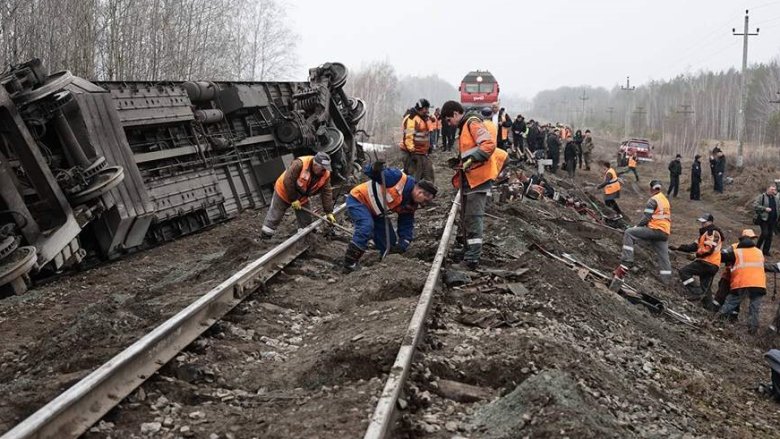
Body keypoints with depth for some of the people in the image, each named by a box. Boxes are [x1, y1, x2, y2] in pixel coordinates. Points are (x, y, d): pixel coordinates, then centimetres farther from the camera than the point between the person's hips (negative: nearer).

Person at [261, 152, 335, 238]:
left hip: (302, 198, 5)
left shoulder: (325, 174, -19)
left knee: (306, 222, 7)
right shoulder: (299, 164, -36)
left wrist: (329, 212, -17)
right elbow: (287, 182, -32)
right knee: (274, 218, 4)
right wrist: (293, 199, -25)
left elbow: (327, 193, -14)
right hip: (284, 192, -5)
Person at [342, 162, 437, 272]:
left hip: (376, 213, 8)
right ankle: (349, 264, -29)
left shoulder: (410, 206, -2)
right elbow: (367, 171, -25)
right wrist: (374, 168, -48)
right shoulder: (399, 179, -26)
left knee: (390, 242, 3)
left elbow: (407, 227, 3)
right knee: (367, 226, -33)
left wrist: (402, 244, -13)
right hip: (358, 200, -8)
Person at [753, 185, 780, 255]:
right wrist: (765, 208, -20)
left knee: (770, 235, 6)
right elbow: (755, 205, -13)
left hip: (772, 220, 6)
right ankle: (757, 248, 3)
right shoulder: (761, 197, -6)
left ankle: (766, 251, 14)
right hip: (764, 219, -6)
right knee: (765, 233, -14)